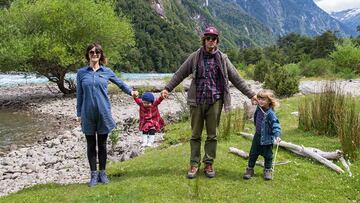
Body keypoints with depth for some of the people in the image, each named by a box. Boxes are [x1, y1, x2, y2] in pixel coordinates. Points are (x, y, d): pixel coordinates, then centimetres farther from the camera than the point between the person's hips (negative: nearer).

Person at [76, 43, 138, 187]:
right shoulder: (81, 72, 4)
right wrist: (79, 114, 6)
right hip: (88, 114, 0)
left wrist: (130, 91, 33)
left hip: (103, 113, 0)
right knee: (91, 145, 7)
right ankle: (94, 174, 17)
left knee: (102, 144, 9)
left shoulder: (107, 72, 4)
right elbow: (79, 94, 7)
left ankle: (102, 173, 22)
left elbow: (120, 83, 21)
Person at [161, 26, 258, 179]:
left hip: (215, 101, 0)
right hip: (197, 101, 0)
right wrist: (167, 88, -3)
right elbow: (180, 74, 6)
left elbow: (236, 78, 7)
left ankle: (209, 164, 18)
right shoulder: (195, 57, 4)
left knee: (212, 135, 7)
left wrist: (250, 94, 6)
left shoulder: (222, 59, 5)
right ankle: (194, 164, 16)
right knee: (195, 134, 6)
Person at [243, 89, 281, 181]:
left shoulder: (270, 113, -23)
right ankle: (250, 169, 23)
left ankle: (267, 170, 27)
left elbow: (275, 125, -27)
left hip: (267, 138, -5)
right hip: (258, 136, 6)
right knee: (253, 153, 11)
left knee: (268, 155, 9)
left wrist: (277, 135, -38)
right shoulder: (259, 108, -4)